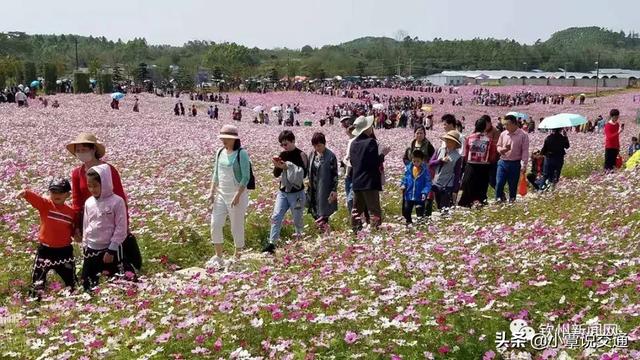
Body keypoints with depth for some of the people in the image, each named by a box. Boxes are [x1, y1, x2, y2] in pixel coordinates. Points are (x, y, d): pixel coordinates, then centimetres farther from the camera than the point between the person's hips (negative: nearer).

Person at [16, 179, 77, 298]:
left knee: (71, 283, 16)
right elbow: (34, 198, -31)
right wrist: (25, 193, -52)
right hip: (45, 250, -2)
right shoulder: (45, 204, -9)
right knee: (38, 283, 5)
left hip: (64, 251, 2)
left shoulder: (71, 211, 0)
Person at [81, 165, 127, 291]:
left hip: (110, 249, -5)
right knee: (87, 284, 9)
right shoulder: (88, 202, 5)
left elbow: (121, 228, -12)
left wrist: (111, 250, -14)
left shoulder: (117, 201, -12)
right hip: (91, 249, 5)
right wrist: (85, 245, 12)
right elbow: (86, 225, 14)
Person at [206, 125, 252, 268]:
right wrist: (212, 191, 6)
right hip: (221, 194, 6)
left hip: (237, 195, -6)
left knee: (237, 227, 3)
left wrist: (238, 195, -20)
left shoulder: (241, 153, -12)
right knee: (215, 224, 2)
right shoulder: (220, 152, 7)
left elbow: (246, 177, -15)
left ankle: (237, 258, 17)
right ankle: (218, 257, 15)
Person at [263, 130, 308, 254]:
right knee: (276, 217, -6)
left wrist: (287, 166, -24)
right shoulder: (283, 155, 7)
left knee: (297, 219, 6)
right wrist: (277, 165, -11)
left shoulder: (301, 155, -8)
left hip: (296, 193, -5)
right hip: (283, 192, 5)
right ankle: (271, 244, -6)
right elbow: (276, 174, 10)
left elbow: (303, 174, -18)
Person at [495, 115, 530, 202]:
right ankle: (499, 200, 6)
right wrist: (502, 150, -9)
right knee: (499, 183, -6)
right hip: (502, 162, 3)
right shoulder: (503, 134, 6)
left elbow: (525, 151, -8)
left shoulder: (523, 135, -6)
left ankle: (511, 201, 16)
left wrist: (524, 165, -13)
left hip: (515, 164, -3)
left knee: (513, 185, 5)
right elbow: (498, 146, 16)